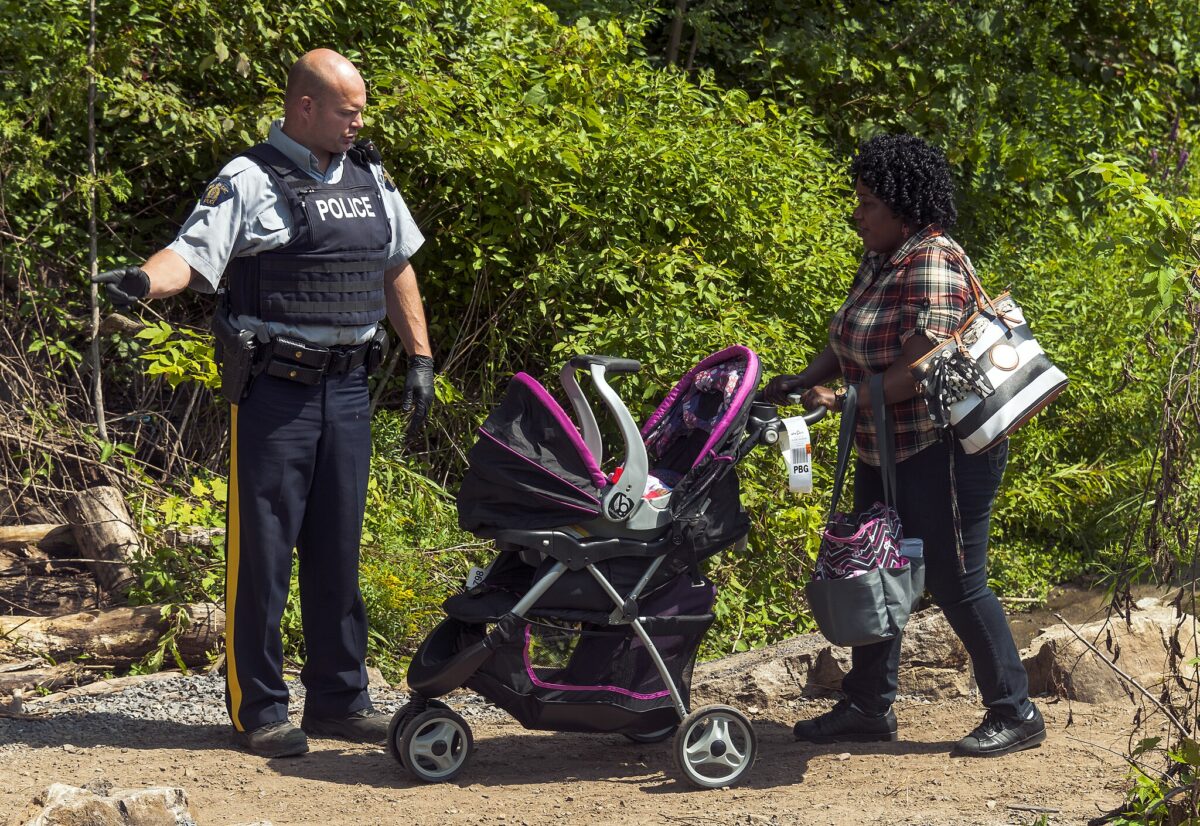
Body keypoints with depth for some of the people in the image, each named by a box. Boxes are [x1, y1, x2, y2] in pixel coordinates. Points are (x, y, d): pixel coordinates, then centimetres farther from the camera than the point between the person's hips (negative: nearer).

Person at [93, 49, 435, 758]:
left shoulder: (370, 178, 13)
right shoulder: (251, 181, -6)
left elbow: (398, 267, 22)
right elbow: (193, 252, -17)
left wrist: (421, 359, 17)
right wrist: (146, 279, -38)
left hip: (348, 389, 6)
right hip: (274, 388, -6)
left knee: (338, 549, 11)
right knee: (263, 549, -3)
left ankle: (339, 698, 20)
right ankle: (259, 710, 4)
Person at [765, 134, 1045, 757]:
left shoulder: (932, 265, -19)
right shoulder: (878, 262, 10)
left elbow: (920, 369, -26)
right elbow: (847, 346, 15)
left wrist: (843, 400, -24)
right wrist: (801, 382, -1)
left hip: (944, 449, -10)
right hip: (885, 451, 10)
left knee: (954, 582, -4)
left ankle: (1015, 715, 7)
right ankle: (869, 706, 25)